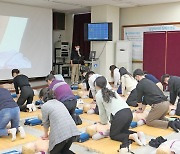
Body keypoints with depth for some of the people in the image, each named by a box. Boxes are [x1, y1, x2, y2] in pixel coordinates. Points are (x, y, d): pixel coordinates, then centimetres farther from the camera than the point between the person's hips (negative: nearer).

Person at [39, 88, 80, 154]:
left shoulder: (44, 106, 1)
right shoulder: (59, 102, 21)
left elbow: (45, 123, 12)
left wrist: (46, 134, 31)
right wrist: (50, 135, 38)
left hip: (61, 133, -7)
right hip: (72, 131, 7)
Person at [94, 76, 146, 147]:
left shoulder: (98, 95, 7)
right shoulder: (112, 91, 25)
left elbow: (102, 111, 12)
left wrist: (103, 122, 29)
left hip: (119, 115, -7)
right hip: (129, 112, 7)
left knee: (113, 135, 13)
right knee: (123, 131, 28)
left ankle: (132, 136, -10)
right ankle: (138, 134, 1)